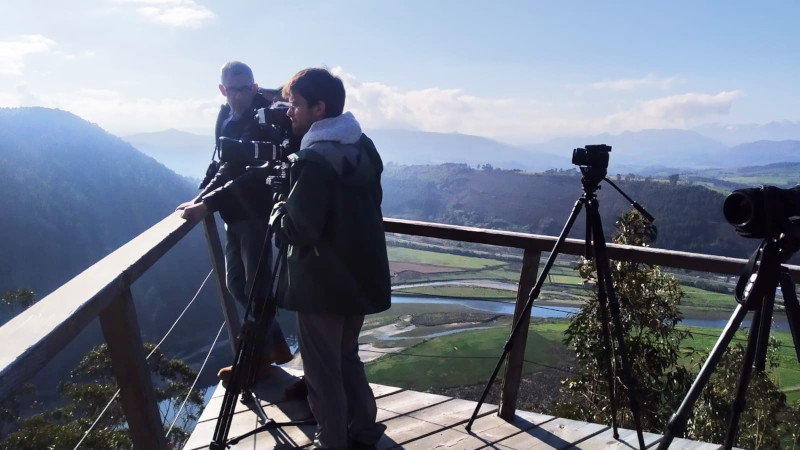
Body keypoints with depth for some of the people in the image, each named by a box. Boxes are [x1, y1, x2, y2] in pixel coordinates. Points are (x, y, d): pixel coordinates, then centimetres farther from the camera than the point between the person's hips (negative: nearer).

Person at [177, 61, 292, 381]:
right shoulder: (226, 117, 9)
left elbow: (248, 176, -24)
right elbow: (227, 168, 12)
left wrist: (208, 204, -29)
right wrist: (200, 199, 1)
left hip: (256, 213, -8)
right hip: (234, 214, 9)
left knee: (255, 287, 1)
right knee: (236, 284, 14)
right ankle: (277, 345, 29)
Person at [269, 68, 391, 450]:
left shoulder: (313, 160, -22)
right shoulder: (364, 147, 5)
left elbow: (298, 232, -25)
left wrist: (279, 211, -4)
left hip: (322, 285, -8)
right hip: (360, 277, 8)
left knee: (323, 369, 9)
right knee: (347, 356, 24)